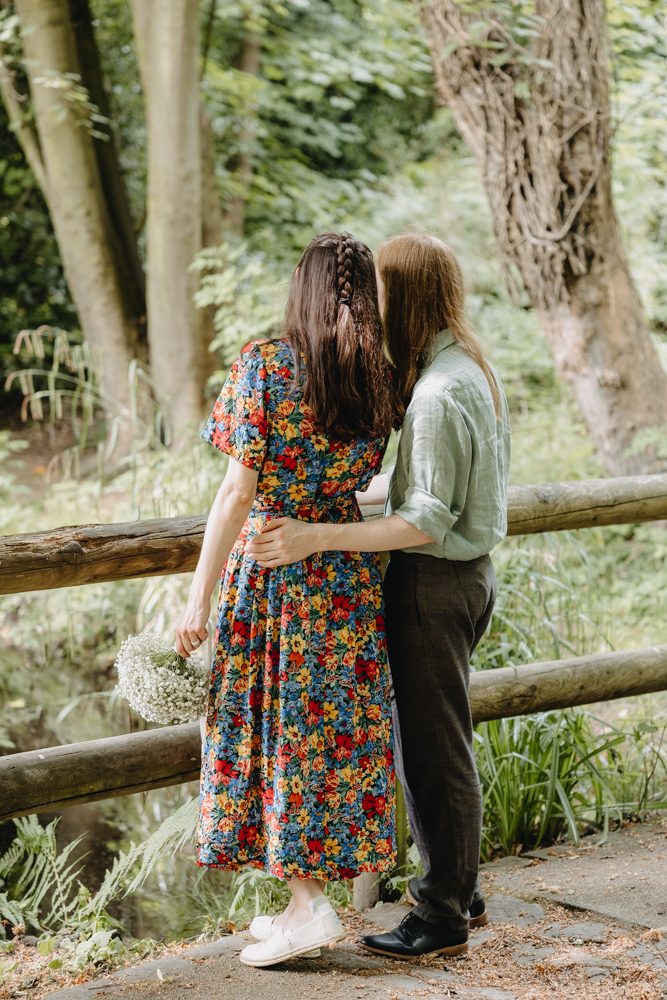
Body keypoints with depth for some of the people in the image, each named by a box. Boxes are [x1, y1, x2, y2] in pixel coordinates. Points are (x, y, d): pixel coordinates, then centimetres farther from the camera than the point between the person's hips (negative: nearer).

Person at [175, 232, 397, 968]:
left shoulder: (266, 363, -12)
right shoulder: (379, 381, 2)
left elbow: (239, 491, -14)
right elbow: (365, 479, 5)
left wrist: (198, 599, -9)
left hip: (271, 571, -5)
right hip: (349, 573, 5)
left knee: (276, 727, 4)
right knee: (334, 729, 11)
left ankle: (308, 902, 1)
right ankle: (307, 902, 20)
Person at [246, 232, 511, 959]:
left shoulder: (439, 392, -22)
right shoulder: (473, 369, 9)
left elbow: (427, 521, -25)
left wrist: (316, 536, -28)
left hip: (432, 581, -10)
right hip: (466, 574, 10)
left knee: (432, 748, 0)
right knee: (433, 738, 20)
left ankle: (443, 915, 11)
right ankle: (459, 886, 32)